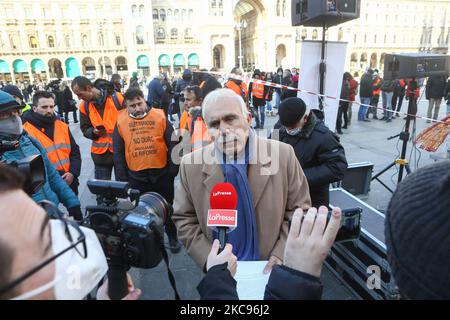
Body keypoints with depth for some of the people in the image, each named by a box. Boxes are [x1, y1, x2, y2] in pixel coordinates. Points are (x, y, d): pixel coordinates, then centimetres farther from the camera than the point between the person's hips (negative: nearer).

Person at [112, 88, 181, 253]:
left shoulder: (160, 116, -4)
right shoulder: (121, 120, -1)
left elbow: (173, 144, -1)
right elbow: (118, 152, 3)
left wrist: (173, 169, -4)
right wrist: (121, 177, 0)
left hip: (161, 173, -1)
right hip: (135, 176, 1)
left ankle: (173, 237, 36)